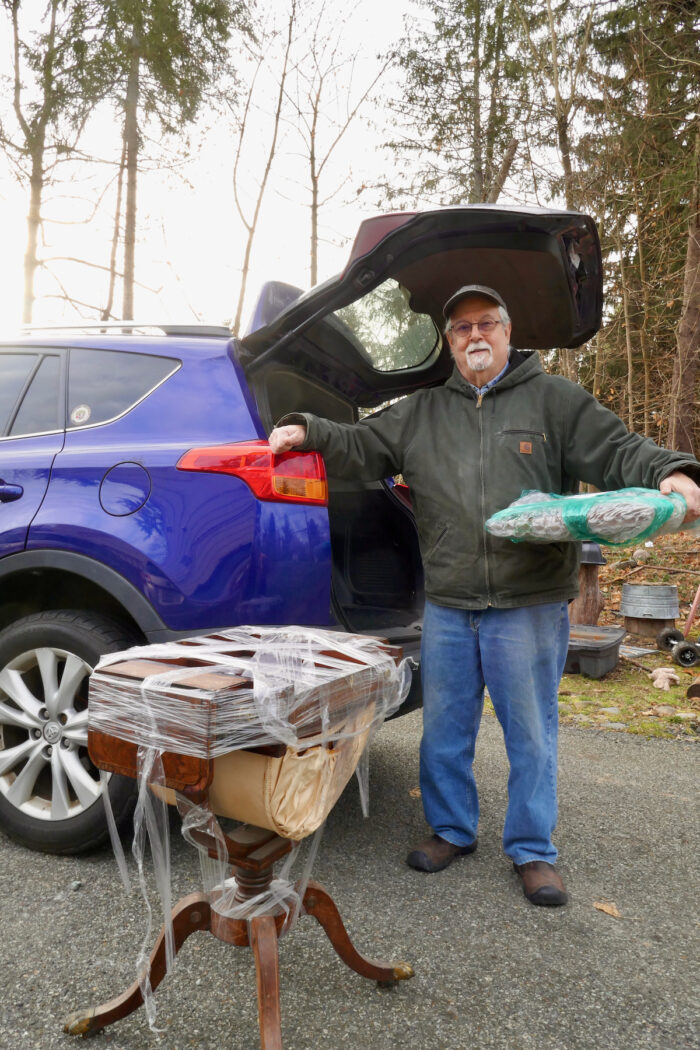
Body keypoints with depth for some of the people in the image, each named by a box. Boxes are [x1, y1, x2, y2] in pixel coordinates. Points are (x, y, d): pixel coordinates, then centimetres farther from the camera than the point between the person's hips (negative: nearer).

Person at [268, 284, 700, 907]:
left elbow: (617, 452, 0)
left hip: (529, 605, -3)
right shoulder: (421, 413, 14)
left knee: (531, 731, 8)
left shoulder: (554, 399, 5)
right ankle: (452, 830, 34)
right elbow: (362, 448, 14)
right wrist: (308, 432, -2)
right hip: (447, 606, 4)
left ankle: (533, 850, 26)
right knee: (445, 727, 14)